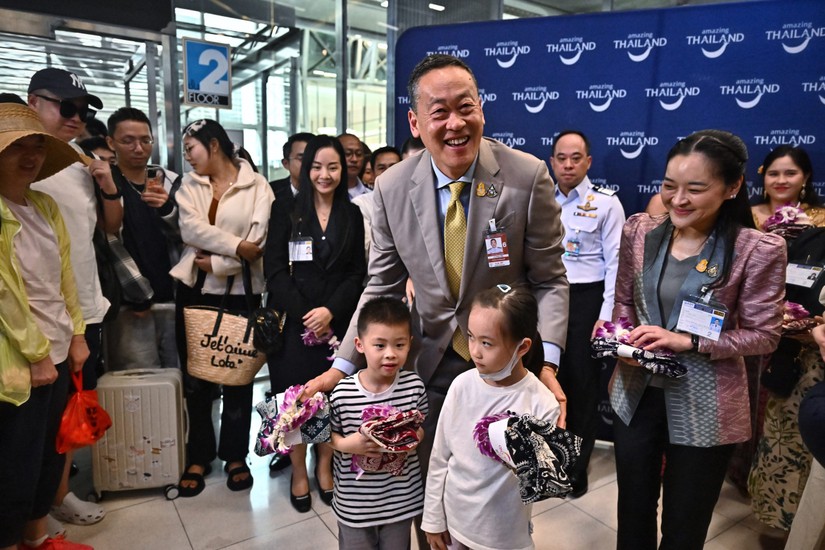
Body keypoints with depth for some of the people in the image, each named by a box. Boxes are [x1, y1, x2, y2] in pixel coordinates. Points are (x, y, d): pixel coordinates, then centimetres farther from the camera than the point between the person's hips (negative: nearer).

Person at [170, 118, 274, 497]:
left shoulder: (257, 186, -2)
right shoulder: (189, 185, 10)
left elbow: (258, 240, -12)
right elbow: (191, 228, -8)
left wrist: (217, 263, -13)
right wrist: (236, 246, -17)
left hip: (239, 291, -3)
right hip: (194, 288, 4)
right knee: (195, 374, 9)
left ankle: (235, 455, 22)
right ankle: (198, 455, 24)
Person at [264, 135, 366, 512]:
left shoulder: (352, 216, 7)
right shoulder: (286, 212, 1)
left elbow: (357, 272, 3)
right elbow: (275, 270, -4)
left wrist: (330, 310, -12)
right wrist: (304, 315, -13)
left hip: (337, 321, 2)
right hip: (294, 321, -1)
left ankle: (324, 467, 27)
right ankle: (298, 472, 23)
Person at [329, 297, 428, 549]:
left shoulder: (414, 385, -13)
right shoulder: (342, 393, -20)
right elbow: (326, 432, -5)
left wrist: (415, 437, -18)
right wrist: (346, 444, -23)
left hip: (402, 498, 2)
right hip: (354, 502, -1)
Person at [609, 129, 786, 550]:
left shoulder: (758, 249, -15)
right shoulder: (639, 231, -3)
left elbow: (763, 335, -10)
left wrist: (687, 341, -22)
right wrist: (625, 339, -12)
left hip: (704, 406, -3)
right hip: (637, 393, 4)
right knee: (633, 513, 22)